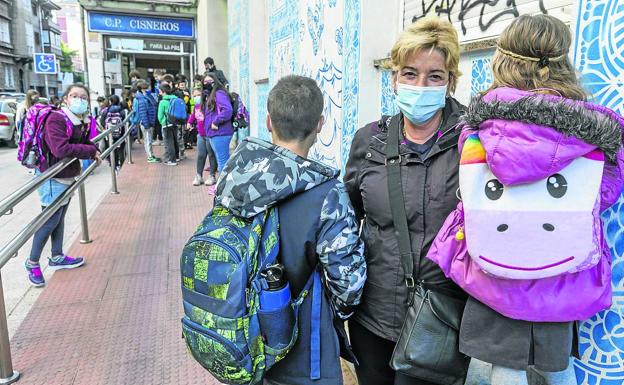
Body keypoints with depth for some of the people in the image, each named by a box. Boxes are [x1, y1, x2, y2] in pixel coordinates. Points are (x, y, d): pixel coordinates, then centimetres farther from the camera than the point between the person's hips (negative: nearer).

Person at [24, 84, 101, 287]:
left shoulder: (81, 121, 5)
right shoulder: (56, 119, -21)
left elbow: (83, 143, 14)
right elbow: (60, 149, -32)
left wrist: (93, 151, -6)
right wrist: (91, 150, -23)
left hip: (68, 176, 8)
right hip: (52, 177, -8)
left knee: (60, 217, 17)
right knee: (50, 220, 0)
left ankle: (57, 257, 31)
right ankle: (32, 262, 17)